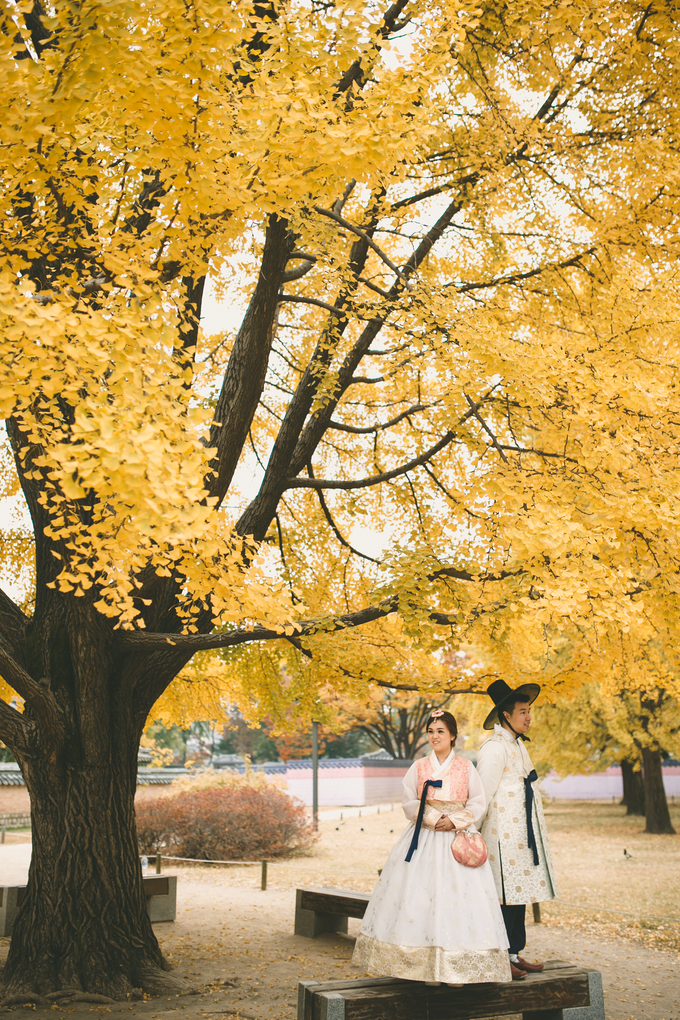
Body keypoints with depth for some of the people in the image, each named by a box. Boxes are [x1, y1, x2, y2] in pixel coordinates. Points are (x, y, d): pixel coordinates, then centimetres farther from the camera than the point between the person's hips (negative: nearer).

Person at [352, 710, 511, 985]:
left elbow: (478, 803, 4)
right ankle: (427, 965, 1)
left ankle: (457, 967, 1)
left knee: (458, 895, -6)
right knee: (421, 895, -6)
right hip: (423, 838, 1)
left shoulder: (466, 767, 6)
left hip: (457, 837, 0)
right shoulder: (418, 768, 7)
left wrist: (455, 821, -10)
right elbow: (409, 803, 3)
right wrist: (433, 818, -11)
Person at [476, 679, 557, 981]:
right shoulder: (494, 748, -14)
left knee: (519, 891, 11)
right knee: (504, 894, -5)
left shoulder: (517, 744, 15)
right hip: (502, 831, -9)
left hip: (522, 830, 9)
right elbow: (483, 794, -14)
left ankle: (514, 953, 19)